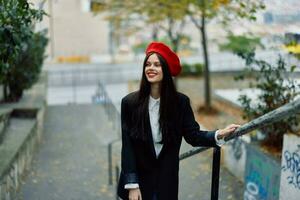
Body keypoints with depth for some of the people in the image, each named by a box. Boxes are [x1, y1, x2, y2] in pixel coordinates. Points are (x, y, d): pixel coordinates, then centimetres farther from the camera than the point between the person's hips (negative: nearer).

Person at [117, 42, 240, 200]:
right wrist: (132, 185, -12)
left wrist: (218, 135, -24)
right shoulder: (130, 102, -11)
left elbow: (193, 135, -6)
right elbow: (127, 146, -10)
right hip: (138, 179, -1)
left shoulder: (180, 102, -7)